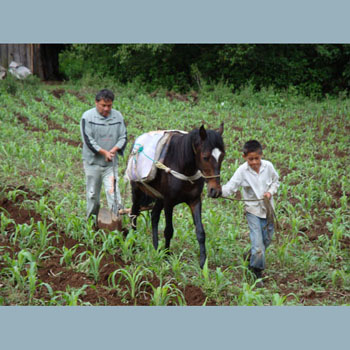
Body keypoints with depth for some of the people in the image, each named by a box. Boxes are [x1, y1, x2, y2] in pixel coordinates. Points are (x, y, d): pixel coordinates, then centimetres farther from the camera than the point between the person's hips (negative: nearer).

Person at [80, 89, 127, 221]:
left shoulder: (118, 116, 4)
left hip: (111, 162, 2)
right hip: (93, 162, -2)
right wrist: (104, 152, -18)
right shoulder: (87, 117, -6)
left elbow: (123, 137, 6)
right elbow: (88, 139, -12)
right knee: (92, 194, 8)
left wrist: (114, 149, -14)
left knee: (113, 191, -9)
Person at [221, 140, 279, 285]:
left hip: (268, 208, 4)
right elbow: (230, 187, -20)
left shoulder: (268, 166, -6)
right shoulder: (242, 171, -15)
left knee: (267, 239, 15)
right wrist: (219, 191, -41)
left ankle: (251, 258, 44)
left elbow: (275, 181, 11)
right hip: (253, 209, -4)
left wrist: (270, 192, -8)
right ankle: (257, 272, 7)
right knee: (258, 243, -11)